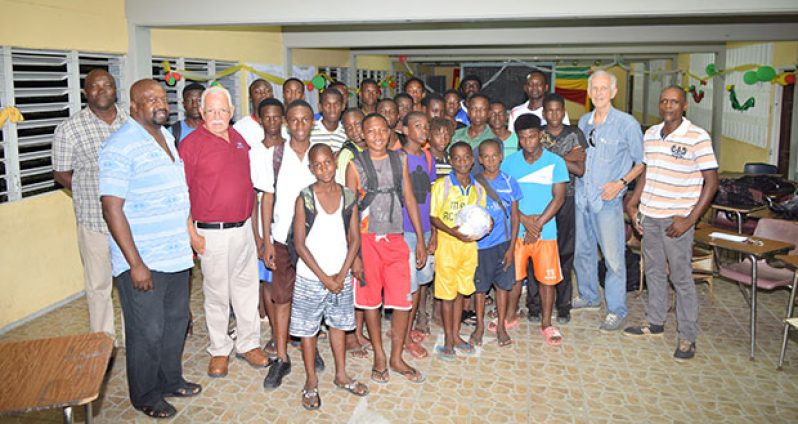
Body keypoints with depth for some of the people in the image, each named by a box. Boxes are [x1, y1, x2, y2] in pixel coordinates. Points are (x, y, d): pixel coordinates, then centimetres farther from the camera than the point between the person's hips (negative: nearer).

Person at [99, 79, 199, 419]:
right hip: (143, 261, -8)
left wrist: (188, 239, 18)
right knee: (148, 331, 5)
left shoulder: (167, 137, 11)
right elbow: (112, 208, -19)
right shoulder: (121, 146, -15)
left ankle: (170, 380, 39)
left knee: (176, 321, 19)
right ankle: (145, 396, 26)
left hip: (176, 254, 8)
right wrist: (136, 263, -21)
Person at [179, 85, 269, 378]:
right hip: (212, 233, -5)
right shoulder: (191, 144, -9)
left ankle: (248, 343, 29)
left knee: (247, 287, 14)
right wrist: (191, 233, -13)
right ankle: (219, 349, 23)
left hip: (244, 228, 6)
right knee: (217, 293, 7)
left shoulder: (239, 139, 9)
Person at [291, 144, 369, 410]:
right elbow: (300, 244, -10)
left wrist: (341, 275, -8)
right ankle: (311, 382, 23)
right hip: (310, 277, -3)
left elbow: (354, 239, 1)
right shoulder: (304, 199, -9)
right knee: (307, 329, 7)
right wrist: (324, 278, -12)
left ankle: (341, 376, 33)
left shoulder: (348, 197, -1)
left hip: (341, 276, 3)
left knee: (338, 325, 17)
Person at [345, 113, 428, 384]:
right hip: (368, 239, -2)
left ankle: (396, 359, 20)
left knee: (403, 302, 2)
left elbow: (409, 199, 10)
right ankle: (379, 358, 24)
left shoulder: (399, 160, 8)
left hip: (396, 239, 3)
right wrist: (353, 253, -9)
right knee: (371, 300, 8)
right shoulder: (356, 164, -2)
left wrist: (420, 240, 7)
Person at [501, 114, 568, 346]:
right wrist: (525, 220, -13)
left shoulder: (555, 162, -4)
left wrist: (537, 225, -14)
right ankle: (511, 315, 32)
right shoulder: (510, 161, 1)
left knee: (547, 278, 5)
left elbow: (558, 198, -7)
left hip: (546, 231, -1)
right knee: (514, 275, 11)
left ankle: (546, 324, 21)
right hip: (516, 229, 2)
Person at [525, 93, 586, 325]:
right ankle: (534, 305, 9)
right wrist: (567, 158, -10)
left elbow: (581, 170, -2)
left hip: (566, 199, 1)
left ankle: (563, 306, 15)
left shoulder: (574, 134, 7)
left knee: (565, 253, 4)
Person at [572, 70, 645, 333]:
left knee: (613, 257, -2)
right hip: (581, 198, 6)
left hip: (607, 201, -6)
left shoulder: (626, 124, -8)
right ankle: (589, 297, 35)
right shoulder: (583, 122, 10)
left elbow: (642, 163, -4)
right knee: (582, 251, 16)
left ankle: (617, 311, 10)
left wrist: (621, 182, -16)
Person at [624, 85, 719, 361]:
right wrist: (633, 204, 10)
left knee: (681, 278, 1)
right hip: (649, 215, 6)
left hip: (676, 219, -6)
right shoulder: (650, 134, 8)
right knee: (654, 271, 16)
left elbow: (711, 182, -11)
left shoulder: (697, 137, -11)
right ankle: (655, 323, 32)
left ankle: (687, 337, 13)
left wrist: (690, 220, -16)